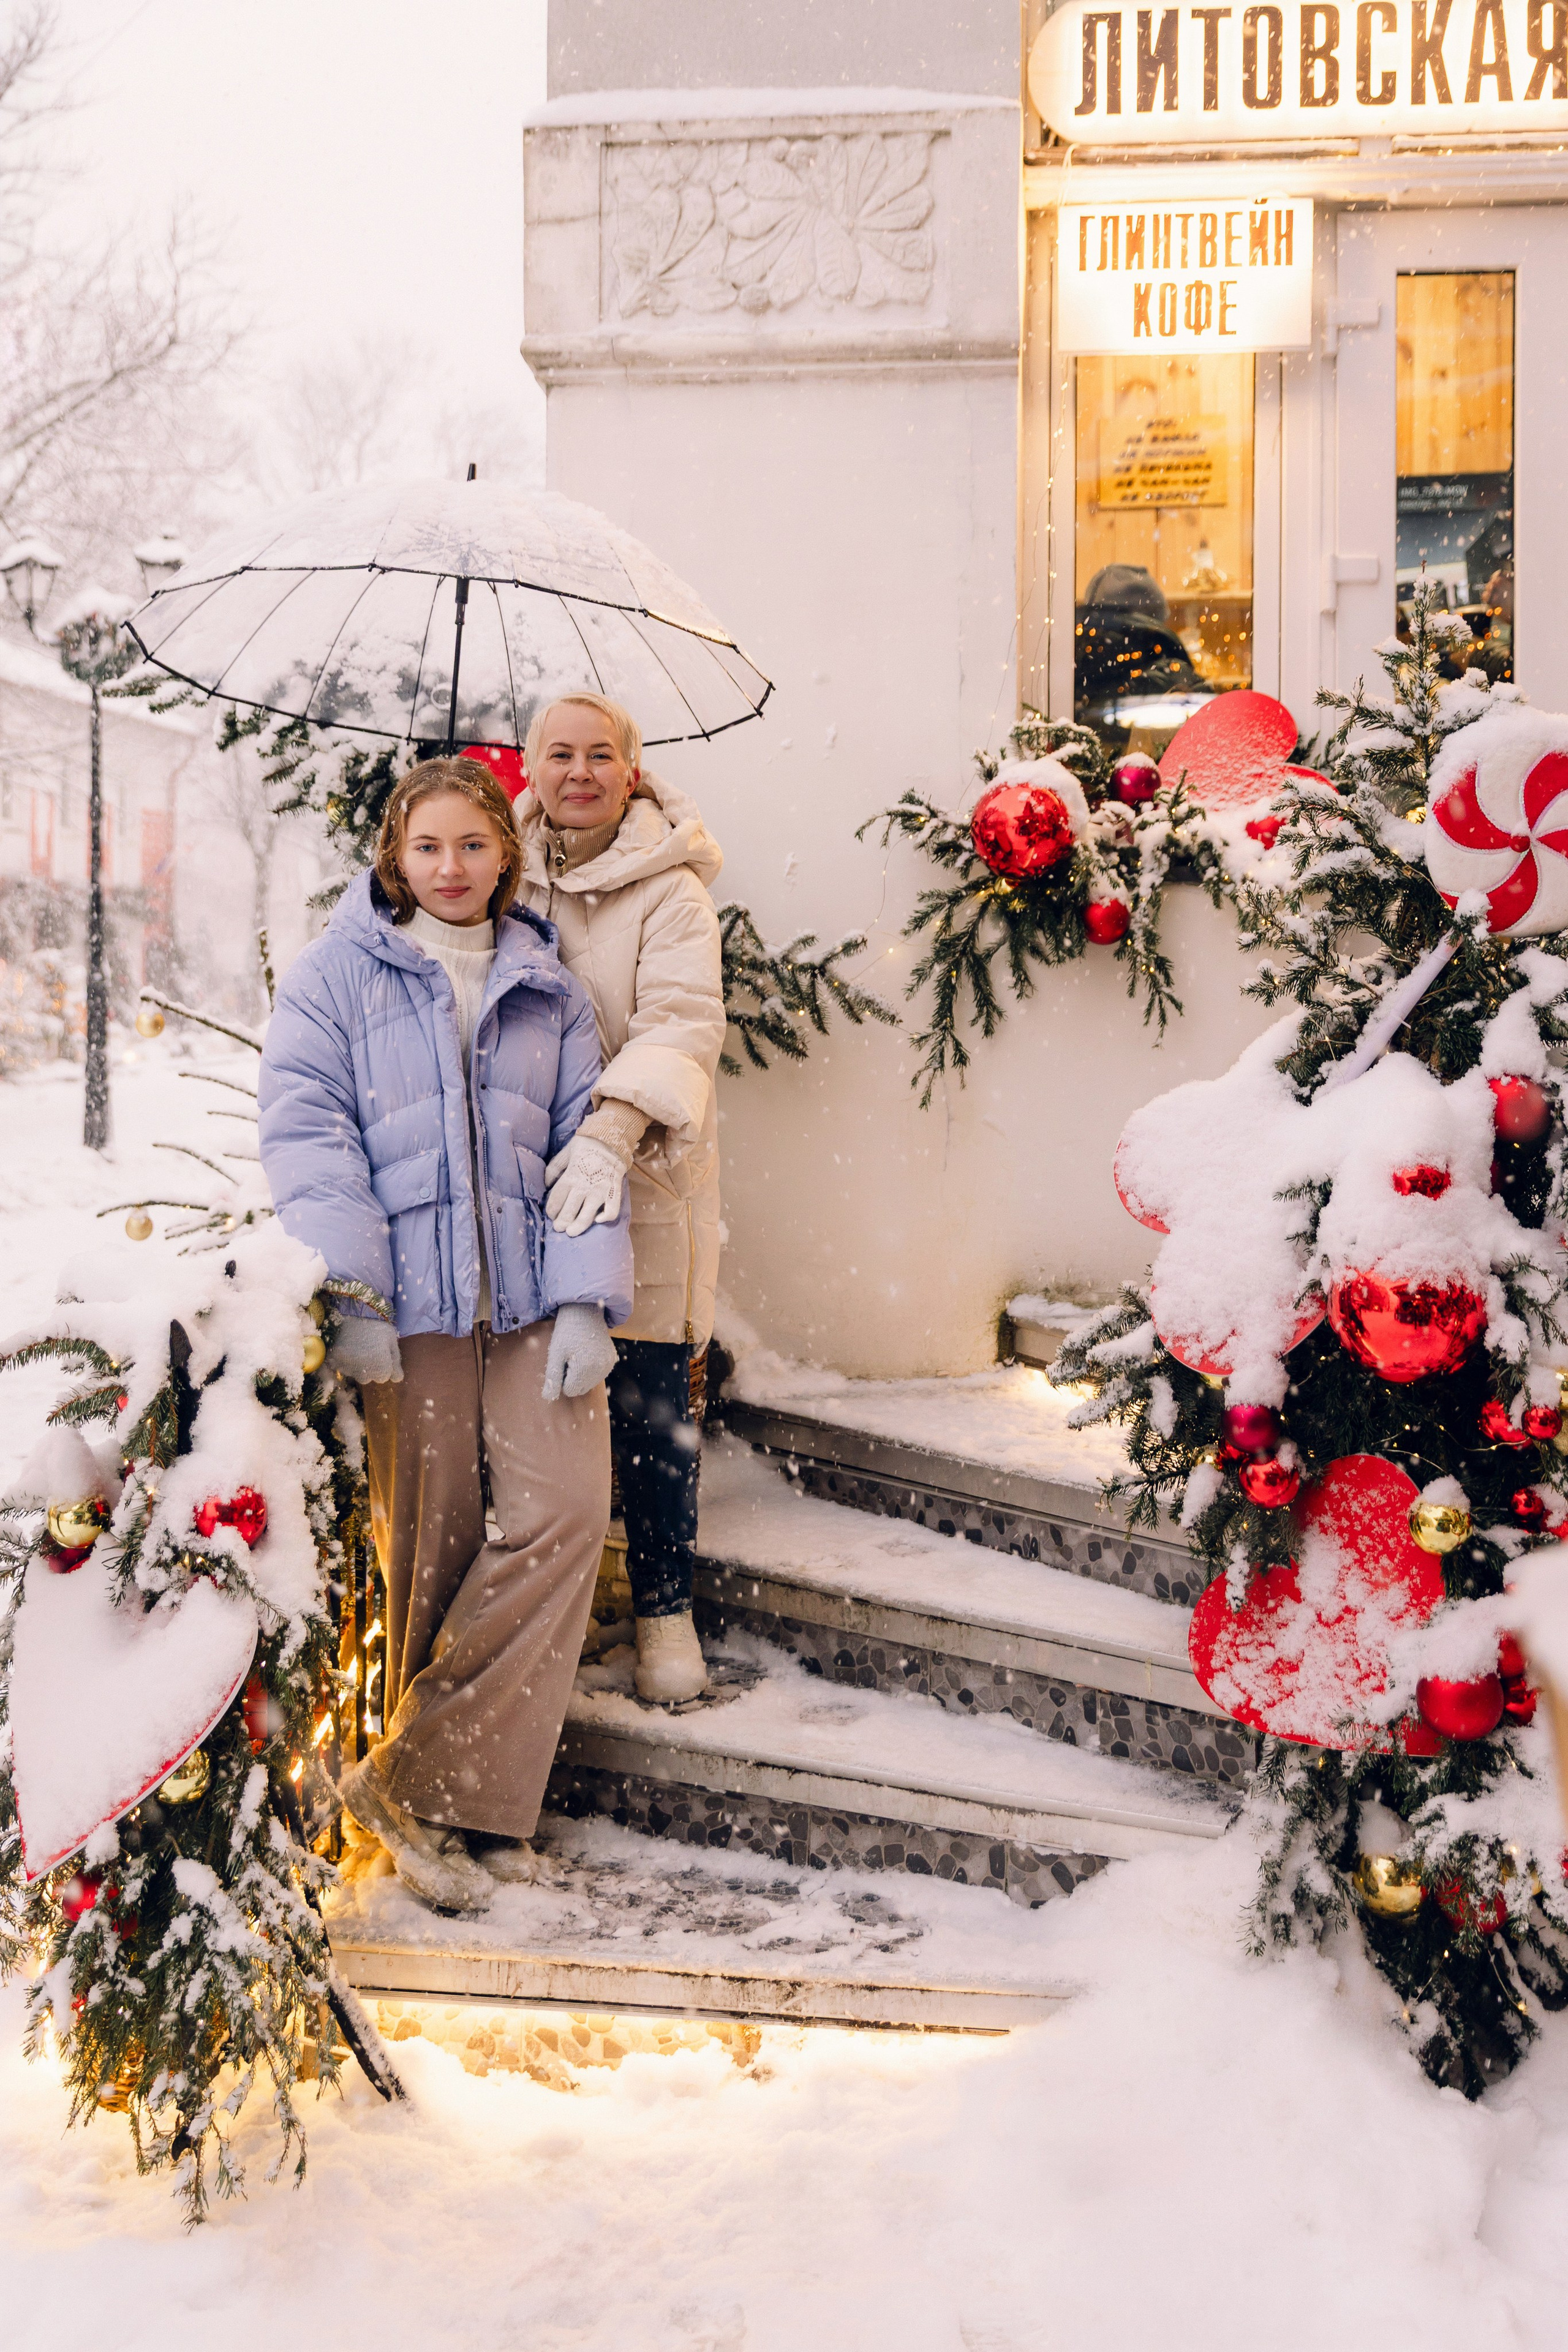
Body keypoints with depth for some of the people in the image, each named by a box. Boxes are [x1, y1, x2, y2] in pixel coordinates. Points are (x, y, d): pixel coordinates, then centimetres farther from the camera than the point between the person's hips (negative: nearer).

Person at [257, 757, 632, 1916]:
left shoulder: (549, 988, 16)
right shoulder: (339, 971, 7)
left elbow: (585, 1143, 11)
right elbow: (304, 1126, -2)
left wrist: (588, 1299, -1)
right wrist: (352, 1293, -13)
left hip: (532, 1291, 3)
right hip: (409, 1297, -2)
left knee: (567, 1507, -13)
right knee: (433, 1542, -1)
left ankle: (420, 1778, -4)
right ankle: (460, 1809, 13)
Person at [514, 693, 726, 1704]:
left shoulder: (669, 890, -7)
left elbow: (684, 1023, -20)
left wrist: (612, 1129, -36)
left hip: (643, 1180, -3)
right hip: (530, 1175, 4)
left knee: (652, 1404, 2)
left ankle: (666, 1607, 19)